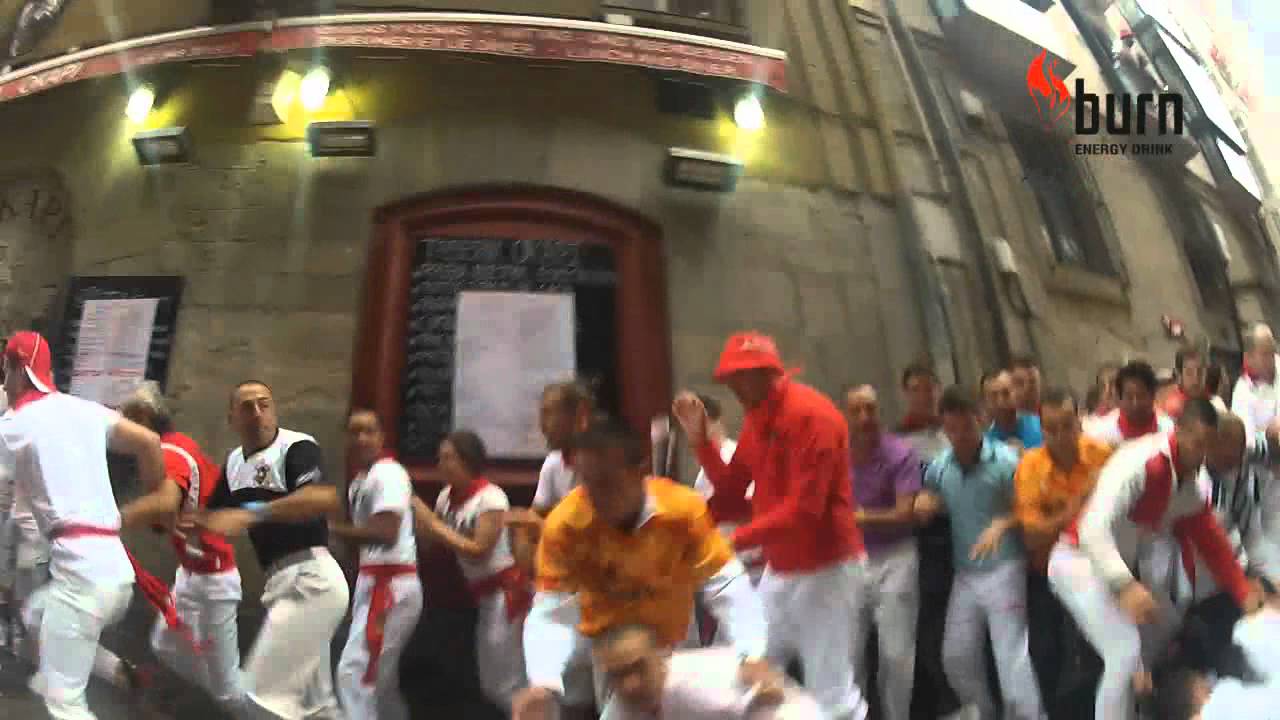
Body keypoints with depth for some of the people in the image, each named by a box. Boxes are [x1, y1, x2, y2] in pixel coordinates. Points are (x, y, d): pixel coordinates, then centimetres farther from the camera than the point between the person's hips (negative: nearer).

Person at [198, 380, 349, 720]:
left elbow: (323, 498, -31)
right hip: (282, 580, 9)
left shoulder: (297, 446, -12)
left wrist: (252, 513, -35)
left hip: (310, 579, -9)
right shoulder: (234, 462, 14)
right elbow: (214, 520, 17)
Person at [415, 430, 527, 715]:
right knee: (491, 683, 15)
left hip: (507, 590, -8)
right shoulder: (447, 496, 3)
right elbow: (434, 542, 6)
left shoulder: (491, 497, -18)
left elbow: (479, 550, -22)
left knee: (508, 682, -2)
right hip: (484, 594, 8)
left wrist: (434, 525, -20)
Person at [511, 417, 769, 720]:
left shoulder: (684, 509, -27)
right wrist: (544, 684, -43)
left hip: (672, 647, 1)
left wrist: (752, 655, -36)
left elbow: (727, 584, -23)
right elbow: (551, 613, -26)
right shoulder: (563, 524, -27)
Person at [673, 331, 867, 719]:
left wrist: (736, 539, -23)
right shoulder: (756, 418, 9)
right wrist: (699, 437, 0)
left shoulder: (810, 414, -19)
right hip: (780, 568, 9)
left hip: (824, 568, -9)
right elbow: (732, 485, 12)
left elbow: (804, 509, -24)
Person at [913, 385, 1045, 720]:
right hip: (964, 573, 6)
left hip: (1003, 570, -5)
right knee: (956, 656, 12)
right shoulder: (938, 467, 3)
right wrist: (923, 504, -5)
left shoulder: (1005, 460, -11)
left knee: (1010, 656, -7)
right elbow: (930, 505, 18)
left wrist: (1001, 524, -27)